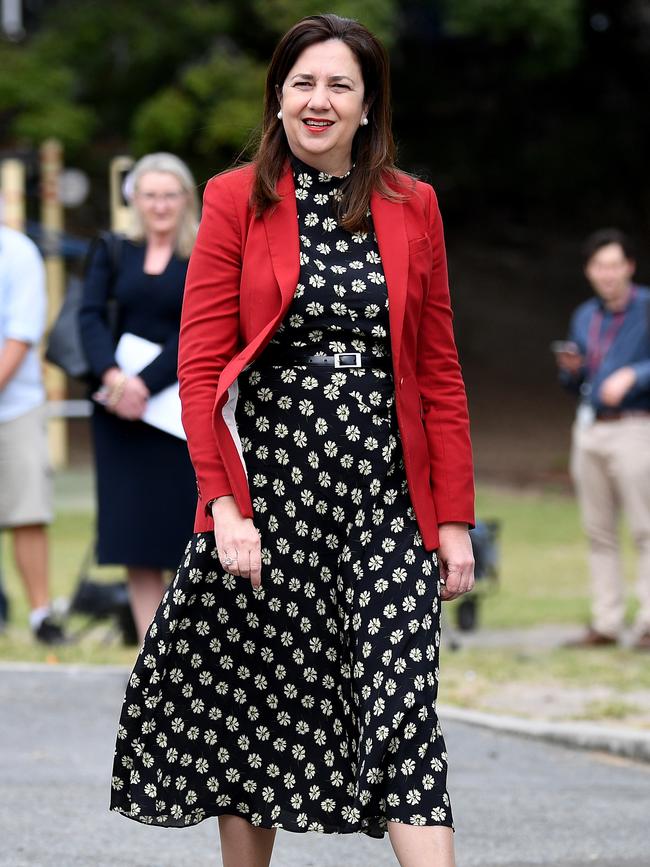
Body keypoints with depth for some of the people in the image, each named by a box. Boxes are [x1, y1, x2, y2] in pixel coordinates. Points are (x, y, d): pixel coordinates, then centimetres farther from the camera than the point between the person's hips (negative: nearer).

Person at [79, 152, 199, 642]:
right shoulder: (114, 254, 10)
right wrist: (112, 374, -18)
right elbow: (91, 317, -1)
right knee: (134, 531, -1)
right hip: (121, 416, 3)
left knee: (183, 528, -4)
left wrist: (146, 384, -19)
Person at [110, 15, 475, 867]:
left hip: (384, 489, 0)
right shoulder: (235, 201, 4)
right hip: (266, 483, 0)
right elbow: (200, 366, -1)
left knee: (404, 702, -9)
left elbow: (439, 373, 10)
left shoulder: (413, 208, 9)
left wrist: (455, 516, 5)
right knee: (251, 700, 5)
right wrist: (224, 502, -11)